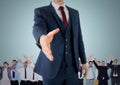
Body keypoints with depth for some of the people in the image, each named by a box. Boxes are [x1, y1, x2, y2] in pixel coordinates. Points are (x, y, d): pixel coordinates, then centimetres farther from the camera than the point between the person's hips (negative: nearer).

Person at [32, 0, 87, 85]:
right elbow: (38, 28, -25)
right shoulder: (41, 12, -4)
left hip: (71, 66, 4)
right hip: (52, 66, -3)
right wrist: (42, 38, -48)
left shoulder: (74, 13, 12)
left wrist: (83, 61, 15)